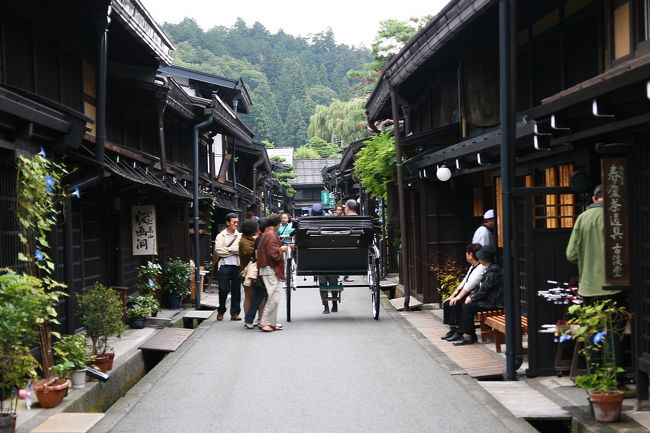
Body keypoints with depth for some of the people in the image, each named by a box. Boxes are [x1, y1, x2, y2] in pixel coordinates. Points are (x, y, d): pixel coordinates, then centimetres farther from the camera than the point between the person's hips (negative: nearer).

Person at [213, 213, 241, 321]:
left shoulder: (240, 236, 11)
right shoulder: (221, 236, 6)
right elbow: (218, 250, -7)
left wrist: (227, 249, -10)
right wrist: (234, 250, -6)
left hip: (237, 265, 2)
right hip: (224, 265, -2)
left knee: (236, 290, 3)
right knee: (223, 290, -3)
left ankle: (235, 313, 9)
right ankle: (220, 311, 13)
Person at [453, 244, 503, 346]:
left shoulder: (493, 271, -19)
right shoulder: (489, 269, 14)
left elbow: (484, 290, -20)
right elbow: (480, 286, 18)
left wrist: (472, 298, -10)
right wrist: (471, 295, 5)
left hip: (492, 303, -10)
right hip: (487, 299, 10)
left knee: (468, 307, -17)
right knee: (464, 305, -1)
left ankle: (469, 336, -11)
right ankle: (466, 333, 0)